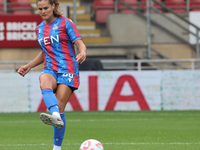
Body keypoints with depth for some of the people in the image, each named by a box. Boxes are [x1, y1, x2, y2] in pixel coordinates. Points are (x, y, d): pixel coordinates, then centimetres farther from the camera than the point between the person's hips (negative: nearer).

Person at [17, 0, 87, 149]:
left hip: (67, 70, -4)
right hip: (50, 70, 4)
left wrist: (82, 53, -29)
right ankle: (55, 117, -59)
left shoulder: (65, 23, 0)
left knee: (59, 109, -13)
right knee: (44, 83, -35)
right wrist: (29, 66, 18)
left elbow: (80, 44, -6)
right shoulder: (40, 29, 17)